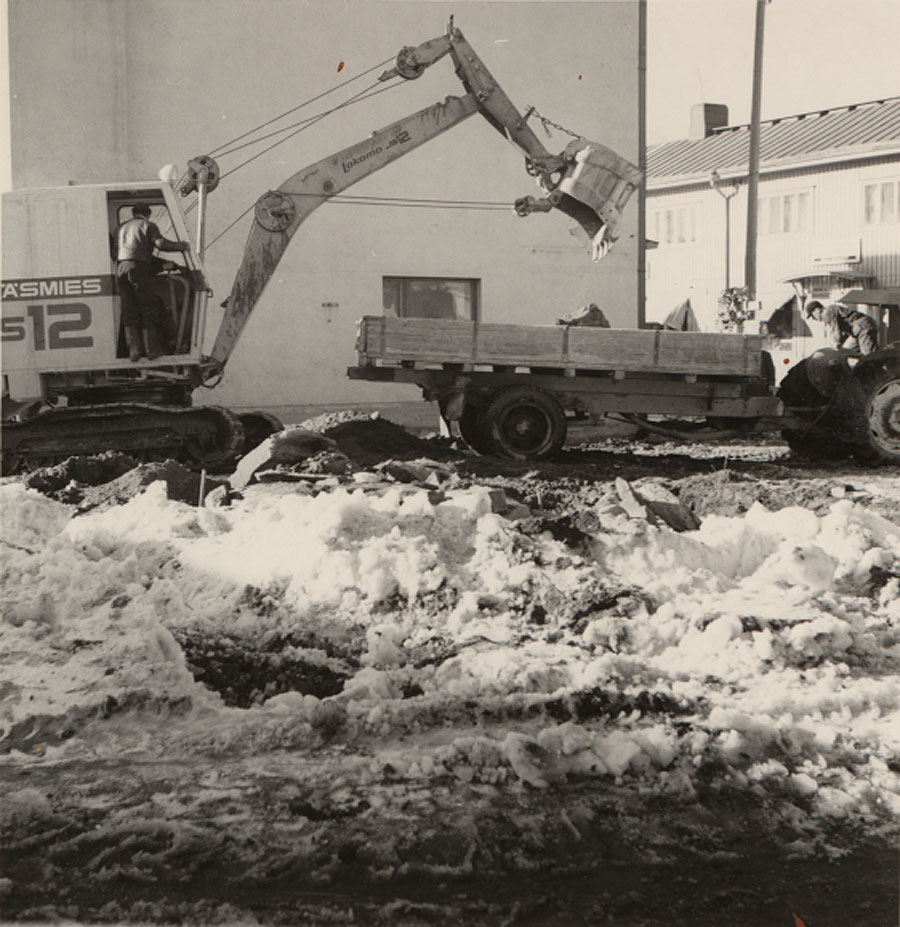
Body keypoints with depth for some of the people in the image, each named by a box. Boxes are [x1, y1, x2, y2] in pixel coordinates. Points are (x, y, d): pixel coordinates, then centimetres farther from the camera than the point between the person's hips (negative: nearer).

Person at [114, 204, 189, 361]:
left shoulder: (120, 228, 26)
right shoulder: (148, 225, 8)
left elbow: (113, 251, 22)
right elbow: (160, 243, -7)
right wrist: (181, 246, 5)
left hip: (120, 268, 5)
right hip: (138, 267, -5)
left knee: (128, 312, 8)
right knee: (148, 309, 2)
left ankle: (133, 350, 3)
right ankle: (152, 350, 1)